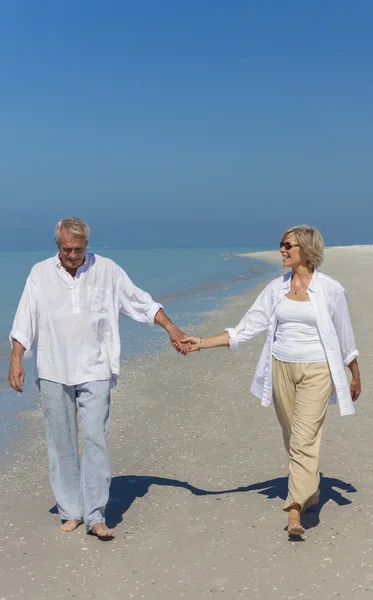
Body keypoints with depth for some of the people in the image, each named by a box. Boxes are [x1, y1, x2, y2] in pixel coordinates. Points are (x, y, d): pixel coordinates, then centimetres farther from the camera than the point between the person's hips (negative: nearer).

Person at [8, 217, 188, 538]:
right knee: (61, 443, 6)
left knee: (96, 439, -8)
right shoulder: (41, 273, 3)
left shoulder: (107, 270, 2)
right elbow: (25, 321, 3)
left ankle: (95, 516, -1)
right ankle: (71, 512, 18)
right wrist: (16, 360, -5)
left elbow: (142, 302, 7)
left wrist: (171, 327, 0)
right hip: (53, 372, 1)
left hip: (94, 371, -1)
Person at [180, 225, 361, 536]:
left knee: (304, 440, -11)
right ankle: (310, 492, 35)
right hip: (281, 368, 4)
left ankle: (294, 512, -9)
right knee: (293, 438, 14)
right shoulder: (276, 288, 3)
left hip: (316, 371, -4)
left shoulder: (330, 289, -6)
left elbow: (345, 337, 4)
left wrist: (356, 376, 12)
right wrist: (202, 343, -4)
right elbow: (246, 328, 2)